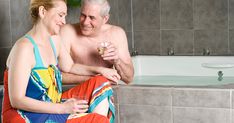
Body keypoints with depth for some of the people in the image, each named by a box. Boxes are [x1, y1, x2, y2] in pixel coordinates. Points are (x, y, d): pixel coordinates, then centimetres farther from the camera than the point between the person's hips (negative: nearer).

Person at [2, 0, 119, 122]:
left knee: (101, 83, 5)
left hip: (51, 106, 9)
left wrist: (99, 70, 8)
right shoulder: (24, 47, -20)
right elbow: (16, 100, -23)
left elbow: (70, 67, 24)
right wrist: (62, 108, -24)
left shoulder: (54, 40, 6)